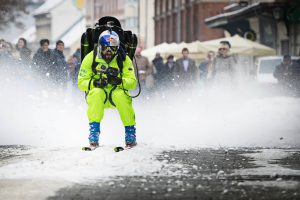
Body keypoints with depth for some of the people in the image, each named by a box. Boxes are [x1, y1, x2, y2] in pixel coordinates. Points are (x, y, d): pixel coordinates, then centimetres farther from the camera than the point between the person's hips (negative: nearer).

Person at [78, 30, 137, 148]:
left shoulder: (124, 59, -4)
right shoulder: (90, 58, -6)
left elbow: (133, 82, -11)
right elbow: (81, 82, -7)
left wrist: (119, 81, -31)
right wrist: (94, 83, -28)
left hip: (117, 92, 1)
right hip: (97, 94, 0)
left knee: (121, 96, -34)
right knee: (96, 93, -36)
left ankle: (130, 130, -19)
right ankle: (94, 129, -33)